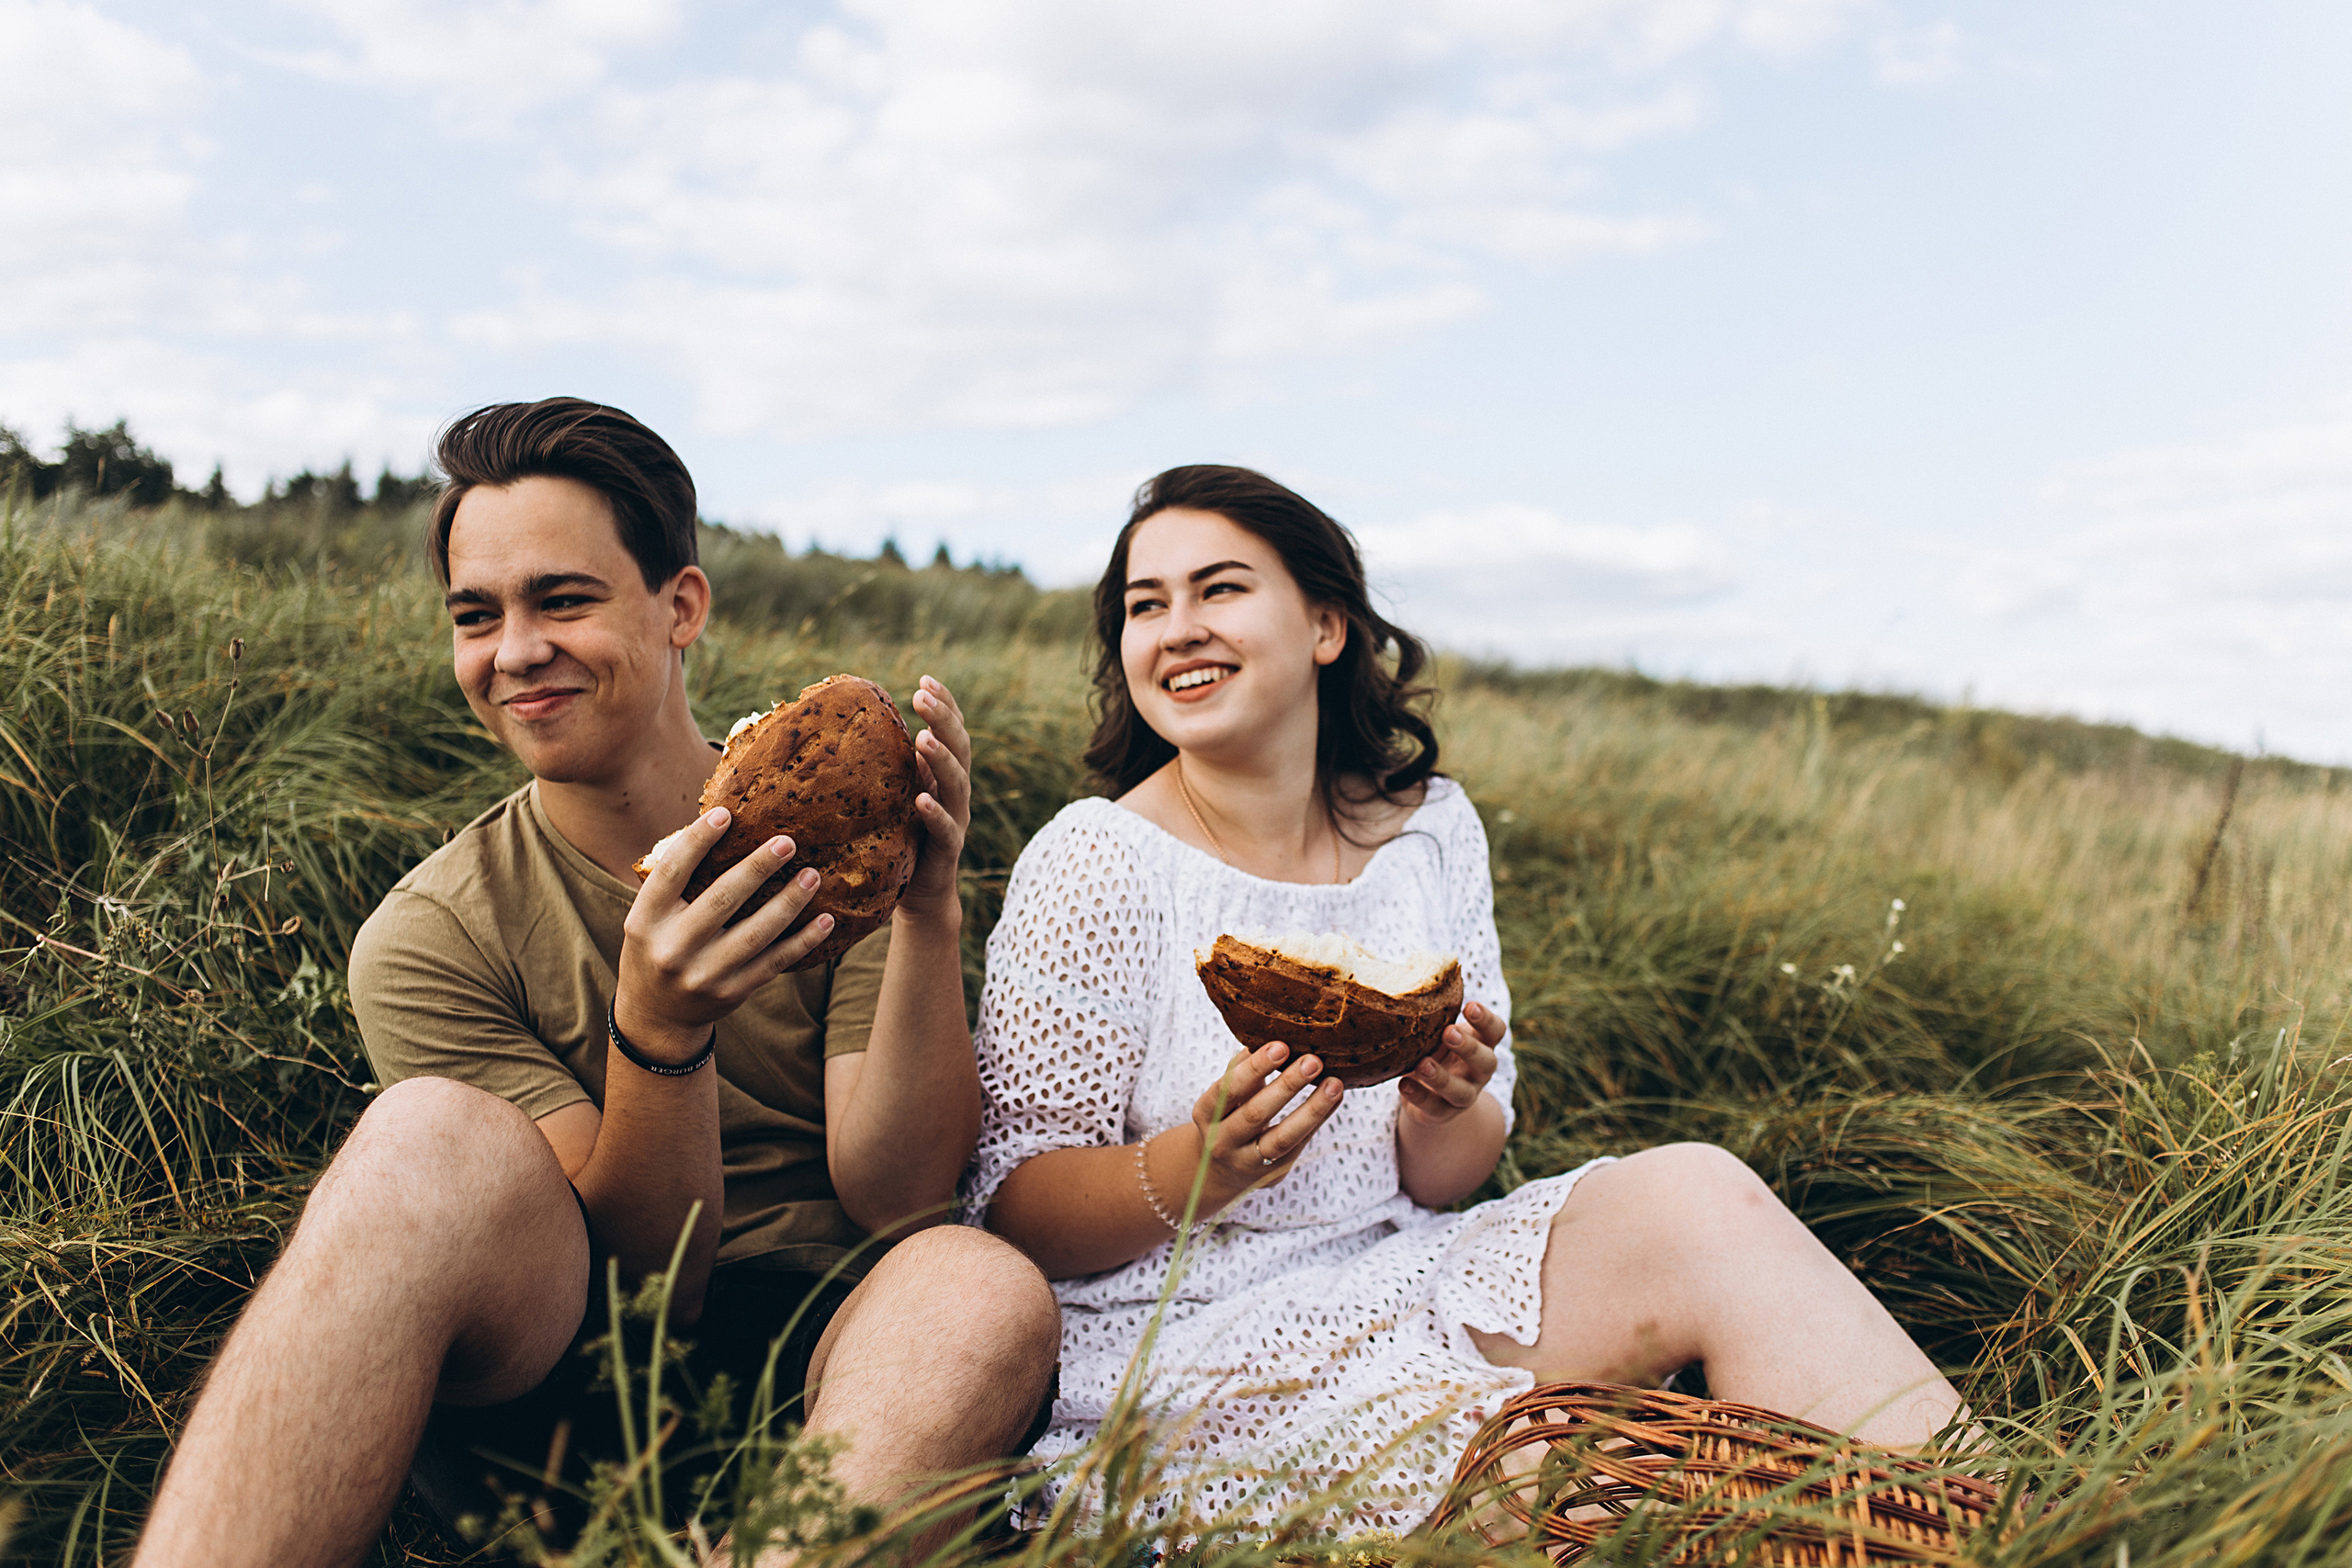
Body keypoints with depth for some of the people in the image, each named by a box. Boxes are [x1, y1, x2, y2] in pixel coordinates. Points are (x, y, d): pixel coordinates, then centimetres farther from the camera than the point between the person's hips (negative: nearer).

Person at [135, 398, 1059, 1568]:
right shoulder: (429, 937, -2)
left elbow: (895, 1196, -8)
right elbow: (647, 1273, -9)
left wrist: (928, 915, -23)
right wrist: (659, 1037, -28)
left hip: (831, 1358, 1)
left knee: (985, 1287, -34)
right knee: (438, 1135, -30)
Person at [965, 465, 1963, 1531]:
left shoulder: (1429, 827, 3)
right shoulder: (1098, 862, -11)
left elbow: (1445, 1185, 8)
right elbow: (1012, 1211, -10)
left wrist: (1443, 1113, -16)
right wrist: (1197, 1167, -28)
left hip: (1392, 1277, 5)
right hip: (1182, 1354, -5)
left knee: (1694, 1194, -16)